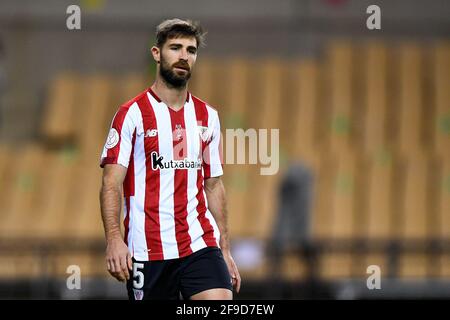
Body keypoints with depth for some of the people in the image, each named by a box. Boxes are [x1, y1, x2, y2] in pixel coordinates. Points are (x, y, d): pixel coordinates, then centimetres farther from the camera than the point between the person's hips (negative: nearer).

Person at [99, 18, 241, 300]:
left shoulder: (208, 116, 13)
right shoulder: (132, 114, -2)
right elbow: (111, 184, -8)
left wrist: (225, 249, 14)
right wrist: (114, 239, -21)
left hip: (201, 245, 3)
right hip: (147, 251, -3)